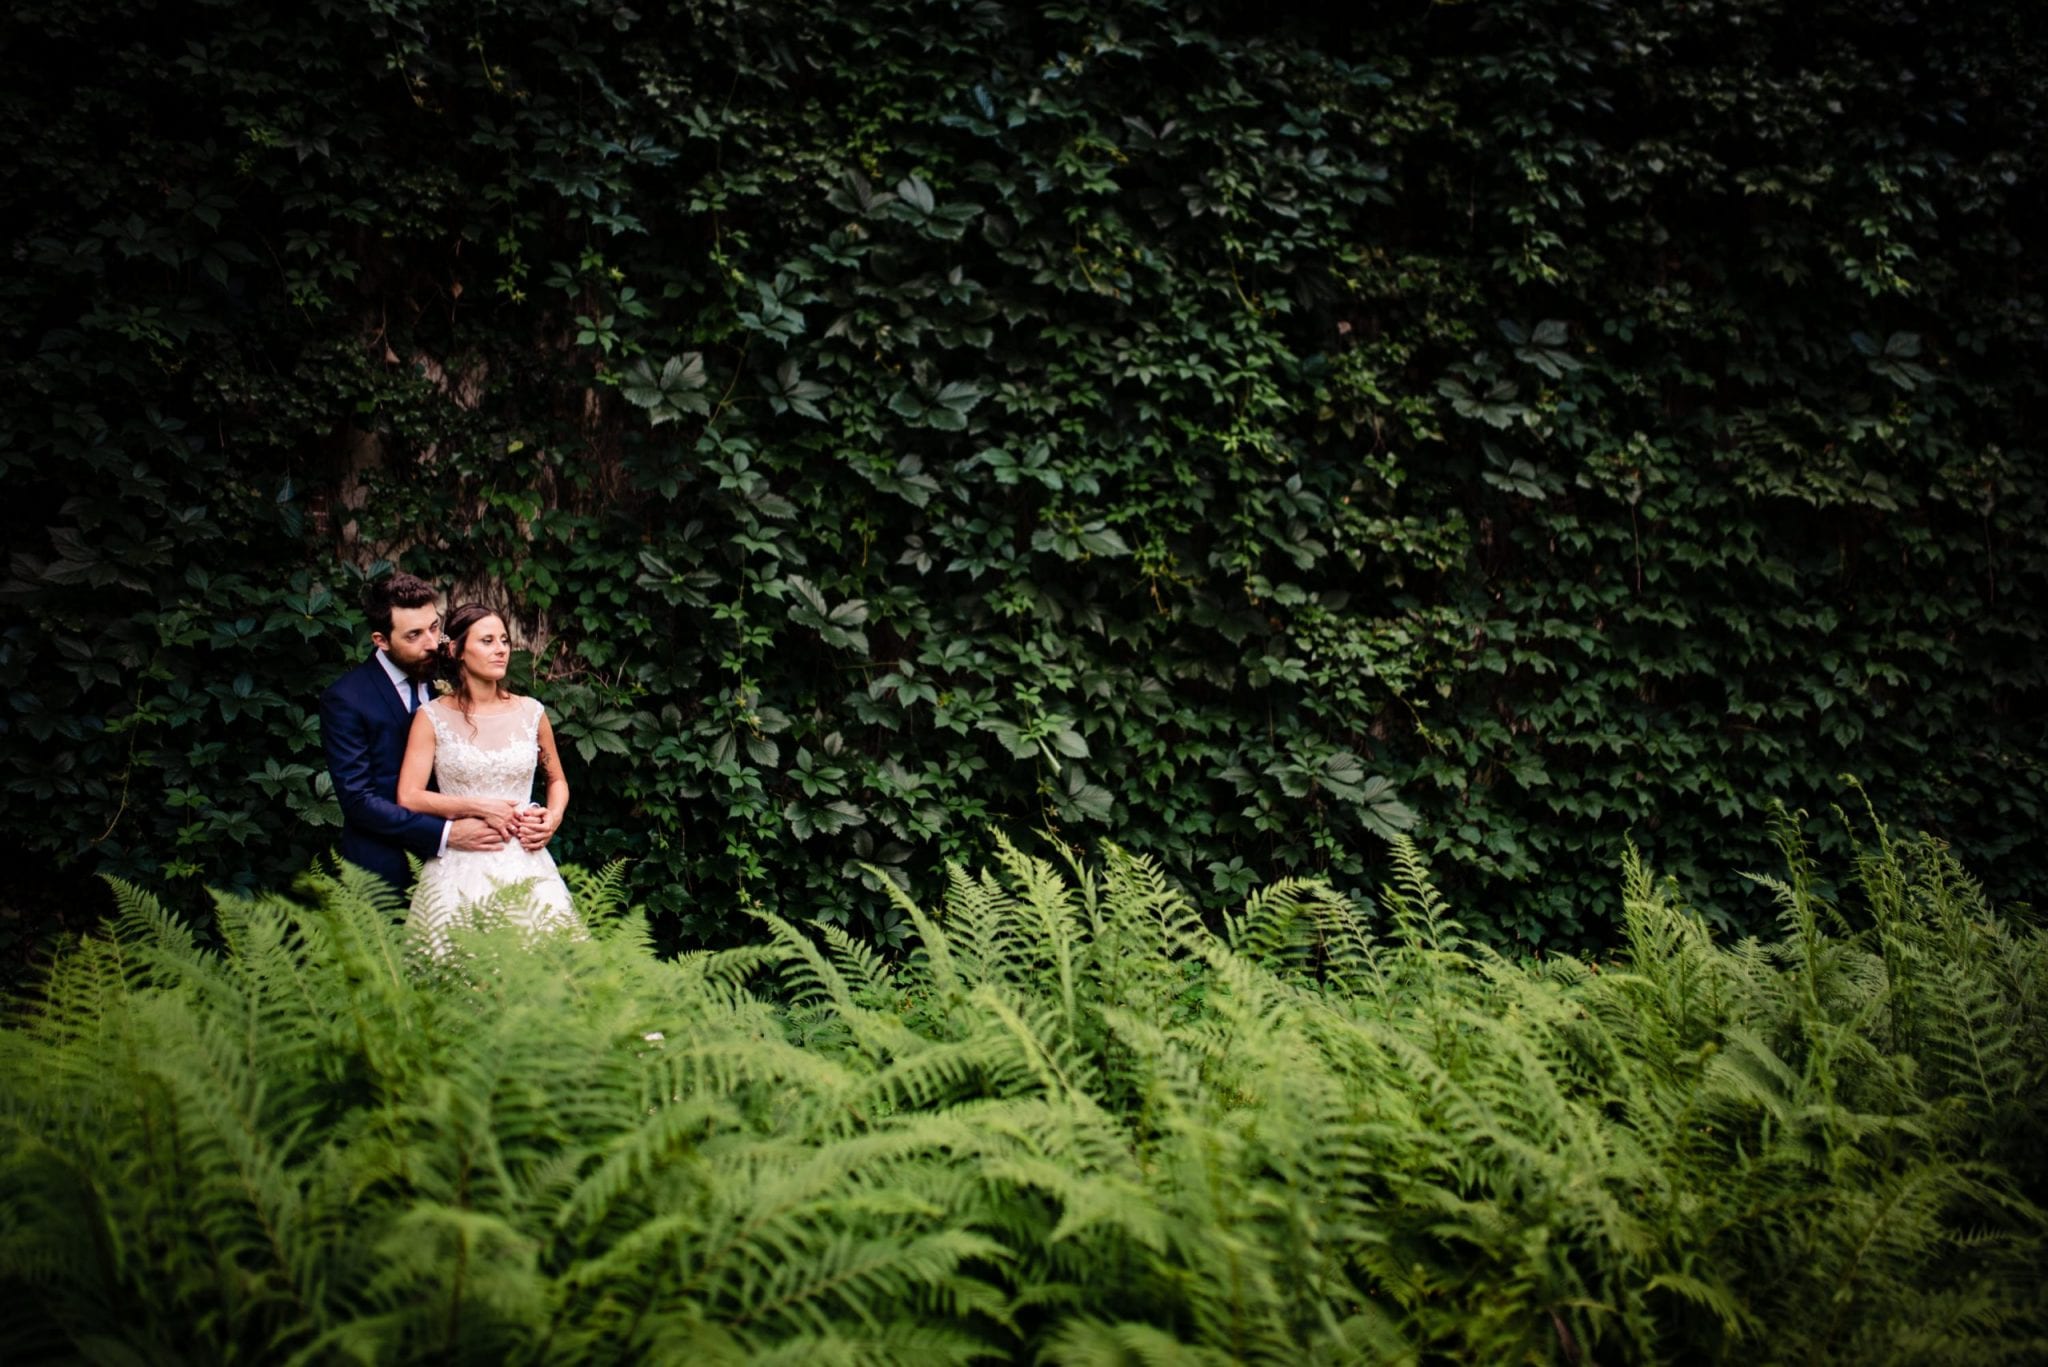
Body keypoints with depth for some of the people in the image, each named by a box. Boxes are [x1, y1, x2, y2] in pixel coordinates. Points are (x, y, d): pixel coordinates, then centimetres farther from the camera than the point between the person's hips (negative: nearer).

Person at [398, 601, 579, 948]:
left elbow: (557, 780, 22)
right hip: (459, 866, -2)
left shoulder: (531, 712, 9)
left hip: (525, 862, 2)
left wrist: (553, 818, 2)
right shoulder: (432, 717, 2)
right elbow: (408, 797, -4)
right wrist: (480, 808, -10)